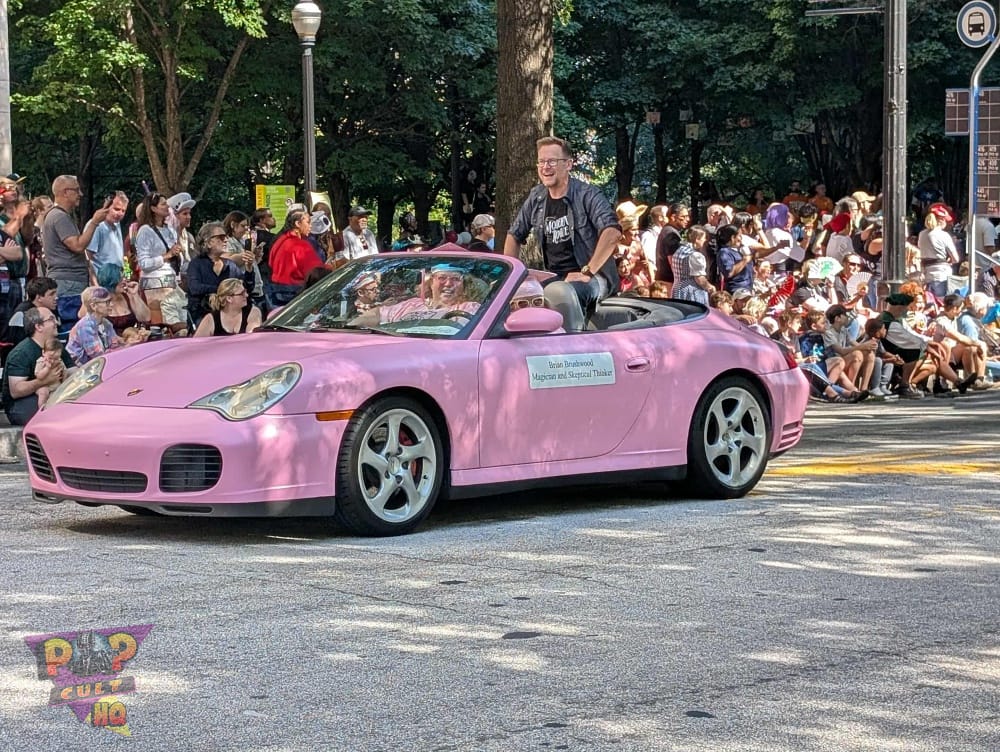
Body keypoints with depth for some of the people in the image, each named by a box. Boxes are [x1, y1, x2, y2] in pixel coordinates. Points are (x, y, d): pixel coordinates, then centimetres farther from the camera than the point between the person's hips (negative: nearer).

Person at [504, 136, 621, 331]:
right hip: (554, 277, 7)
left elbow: (612, 232, -23)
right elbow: (514, 235, 23)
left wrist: (587, 272, -26)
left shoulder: (587, 194, -9)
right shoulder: (536, 198, 10)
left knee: (557, 291, -38)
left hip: (594, 278, -7)